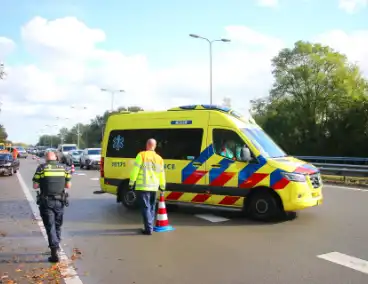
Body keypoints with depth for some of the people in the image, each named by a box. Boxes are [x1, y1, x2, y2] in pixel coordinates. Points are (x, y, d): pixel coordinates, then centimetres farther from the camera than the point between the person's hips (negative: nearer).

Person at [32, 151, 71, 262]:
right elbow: (68, 185, 5)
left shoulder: (41, 168, -4)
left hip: (46, 201, -3)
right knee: (58, 225, 20)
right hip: (59, 201, 3)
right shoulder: (63, 168, 5)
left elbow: (35, 186, -4)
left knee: (50, 226, 1)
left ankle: (54, 252, -6)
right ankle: (56, 246, 34)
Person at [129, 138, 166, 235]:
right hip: (154, 187, 5)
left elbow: (135, 170, -10)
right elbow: (161, 174, 16)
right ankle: (150, 226, 25)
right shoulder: (159, 158, 10)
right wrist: (162, 186, 27)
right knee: (151, 207, 18)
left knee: (145, 208, -3)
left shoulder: (142, 155, -6)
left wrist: (131, 182, -3)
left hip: (143, 187, -5)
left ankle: (148, 229, -6)